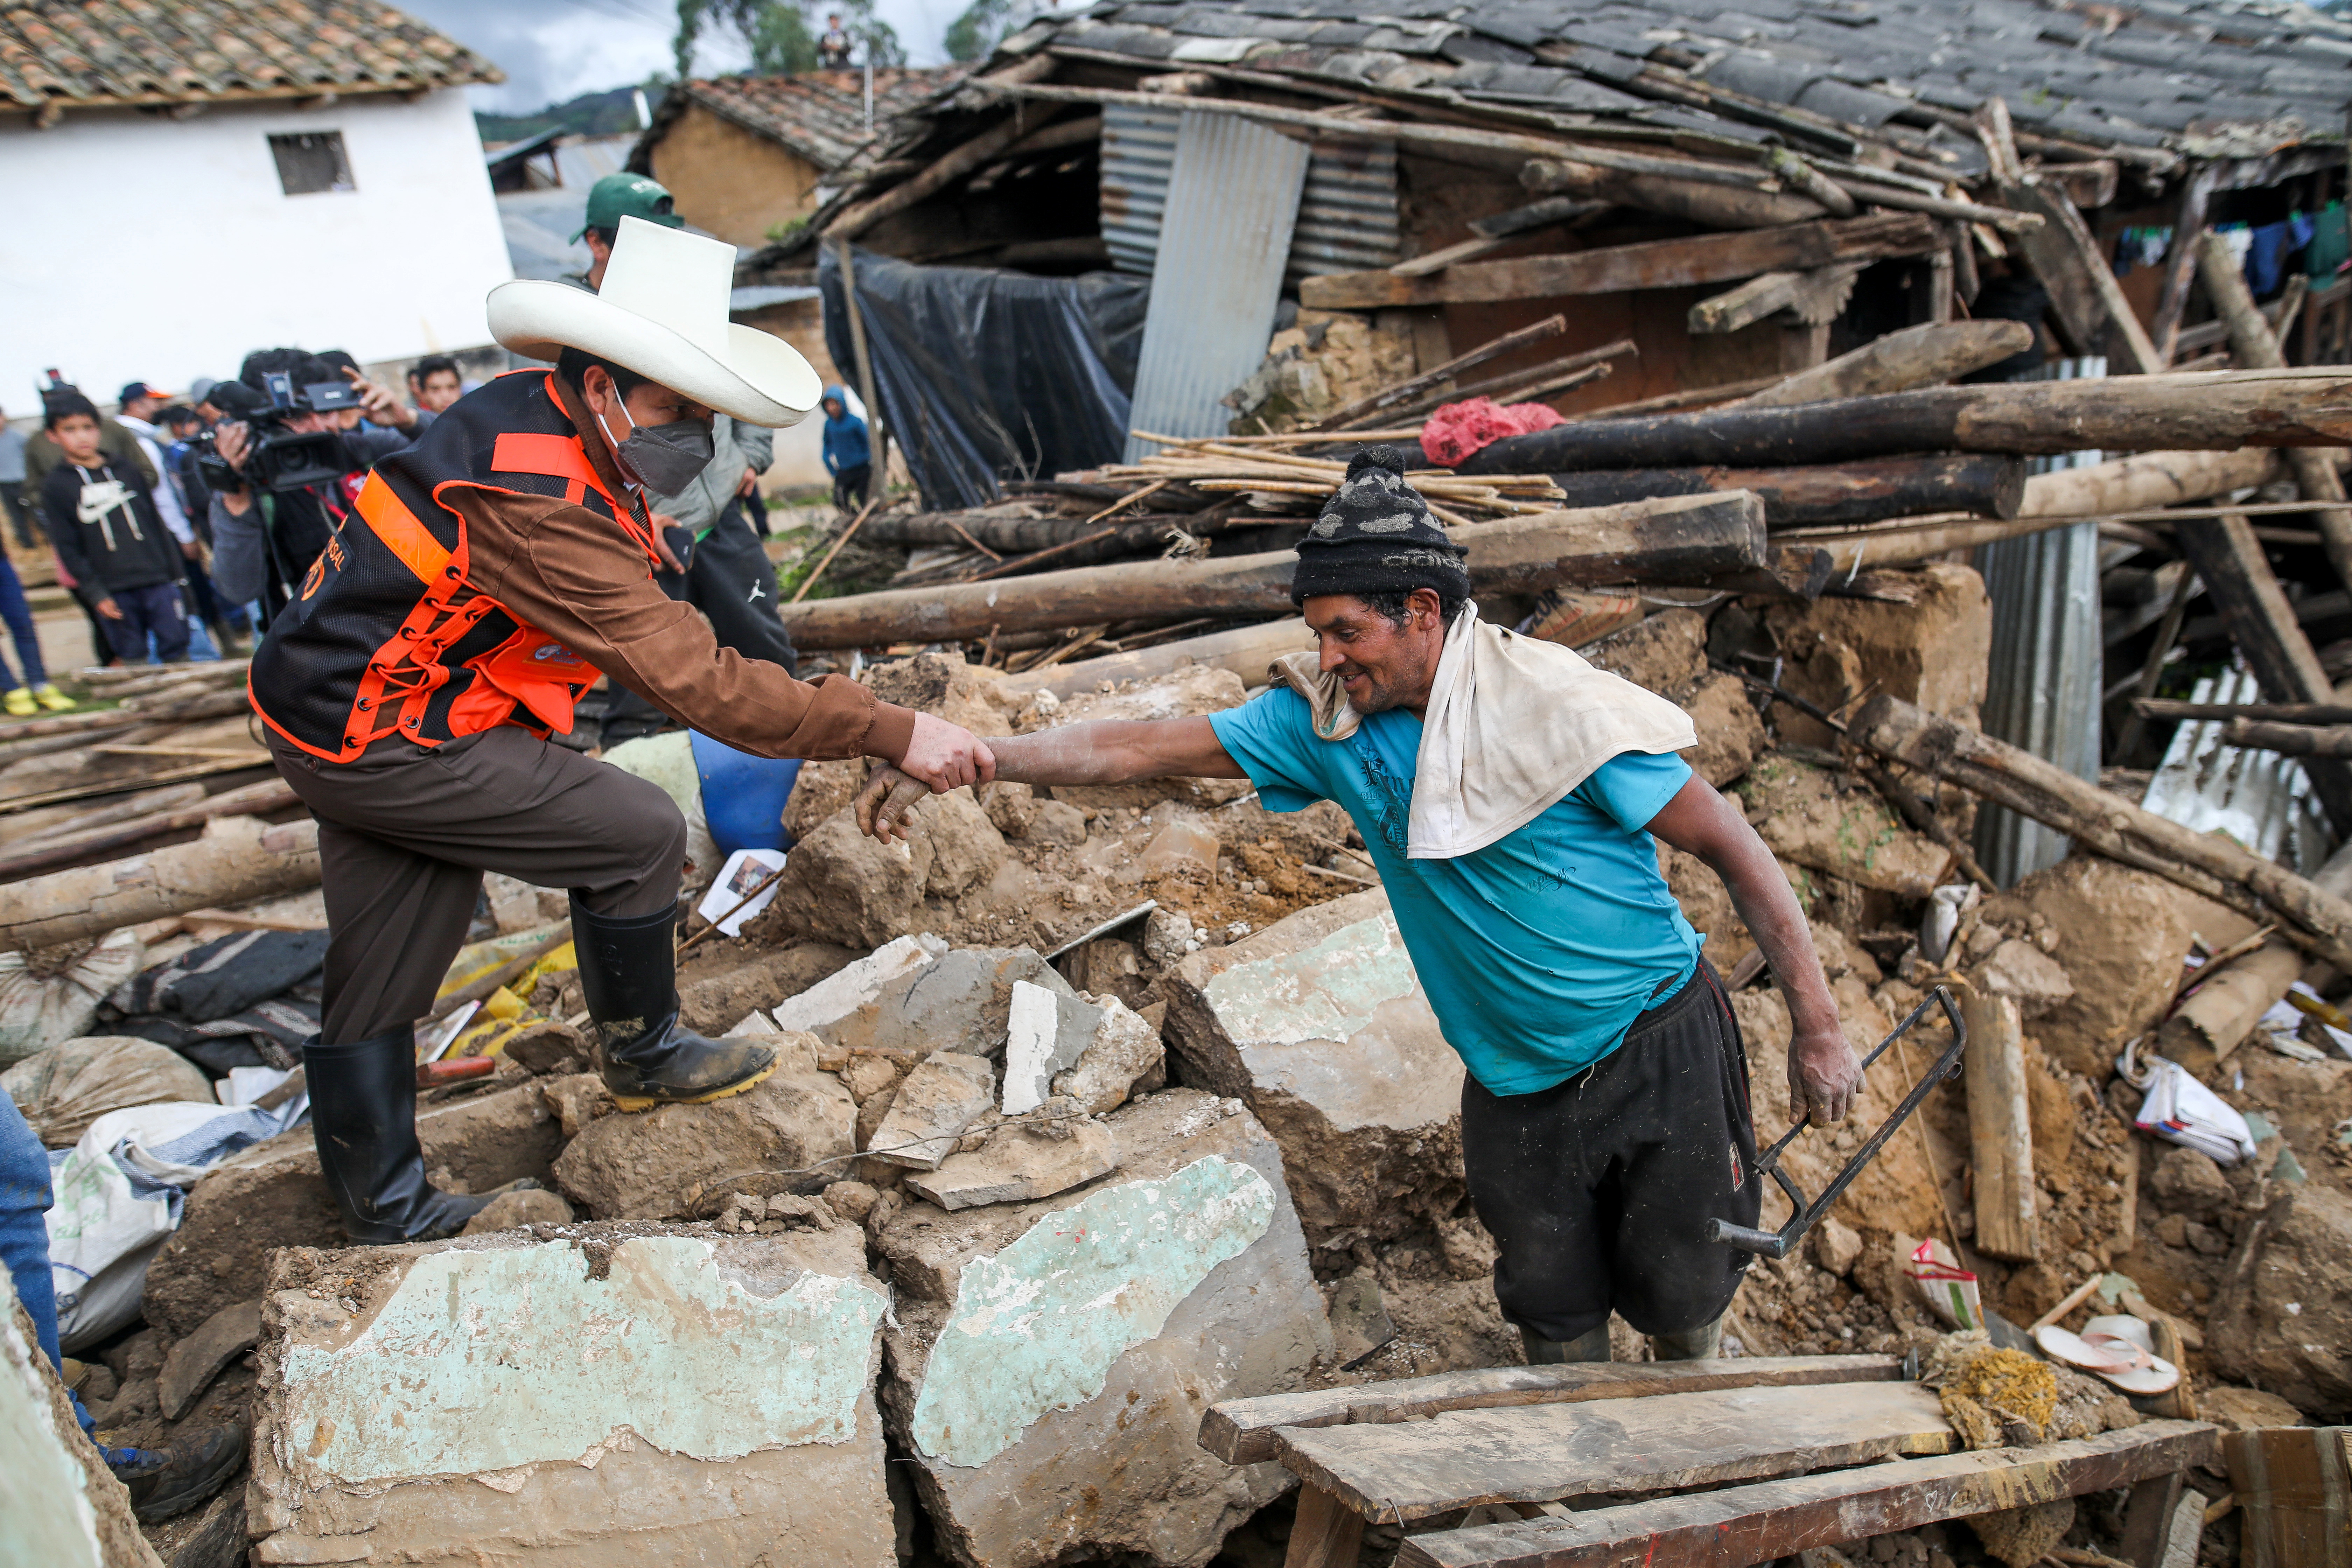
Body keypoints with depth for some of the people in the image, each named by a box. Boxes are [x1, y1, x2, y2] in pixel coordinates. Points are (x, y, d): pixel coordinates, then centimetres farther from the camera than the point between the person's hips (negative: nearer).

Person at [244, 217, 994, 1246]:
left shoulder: (535, 412, 0)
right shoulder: (539, 502, -30)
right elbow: (695, 682, -33)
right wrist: (892, 734, -32)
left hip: (331, 701, 10)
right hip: (382, 739, -10)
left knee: (373, 987, 16)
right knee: (637, 835, -5)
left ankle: (382, 1217, 31)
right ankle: (642, 1055, 17)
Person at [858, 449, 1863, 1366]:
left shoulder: (1555, 708, -20)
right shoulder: (1325, 721, -7)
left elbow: (1733, 849, -13)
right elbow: (1143, 749, -7)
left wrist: (1816, 1028, -13)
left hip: (1658, 1052, -3)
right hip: (1514, 1077, 4)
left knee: (1683, 1301, 11)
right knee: (1553, 1318, 13)